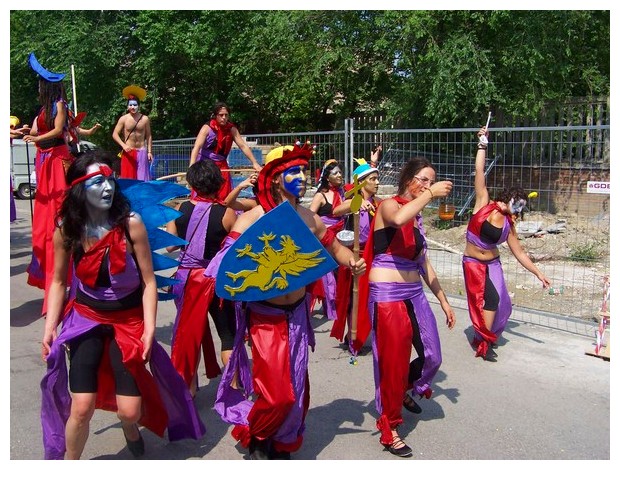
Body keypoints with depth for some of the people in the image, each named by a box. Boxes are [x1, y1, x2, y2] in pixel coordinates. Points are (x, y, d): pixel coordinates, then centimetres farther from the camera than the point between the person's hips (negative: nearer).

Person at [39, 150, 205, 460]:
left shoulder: (131, 223, -16)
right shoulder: (65, 228, -8)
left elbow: (148, 281, -12)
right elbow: (59, 281, 4)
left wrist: (149, 330, -16)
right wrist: (50, 327, -3)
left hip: (129, 320, -1)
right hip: (85, 317, 1)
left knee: (129, 410, -3)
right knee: (81, 407, -11)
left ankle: (130, 429, 38)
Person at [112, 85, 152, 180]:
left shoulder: (145, 119, 1)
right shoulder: (123, 119, -2)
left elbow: (149, 136, 7)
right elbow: (115, 134, -3)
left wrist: (149, 152, 2)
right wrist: (124, 145, -18)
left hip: (142, 152, 1)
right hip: (128, 152, 0)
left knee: (142, 177, -2)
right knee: (128, 177, 0)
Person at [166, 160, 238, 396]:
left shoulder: (180, 209, -6)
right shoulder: (226, 213, -13)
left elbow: (169, 245, -1)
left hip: (187, 277, 3)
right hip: (217, 279, -3)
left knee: (189, 330, 17)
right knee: (228, 333, 10)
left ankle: (189, 387, 25)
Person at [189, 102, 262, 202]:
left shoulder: (231, 129, -5)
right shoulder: (207, 128, -16)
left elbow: (243, 146, -5)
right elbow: (196, 147, -26)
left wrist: (254, 163, -13)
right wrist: (192, 167, -40)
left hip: (221, 165, 4)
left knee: (226, 197, 5)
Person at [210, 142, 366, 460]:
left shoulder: (309, 219, 1)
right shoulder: (251, 220, -14)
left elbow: (334, 248, 13)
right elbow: (225, 265, -18)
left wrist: (351, 261, -7)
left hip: (297, 314, 5)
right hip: (266, 317, -5)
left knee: (297, 391, 14)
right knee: (276, 395, -5)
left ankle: (282, 446, 39)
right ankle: (253, 438, 26)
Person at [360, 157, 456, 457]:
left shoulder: (417, 216, 16)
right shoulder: (388, 205, -8)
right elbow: (398, 219, -35)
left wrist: (443, 300, 20)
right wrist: (430, 194, -23)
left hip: (414, 294, 8)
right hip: (387, 296, -8)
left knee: (432, 357, 9)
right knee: (393, 361, -1)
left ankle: (405, 390, 40)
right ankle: (389, 429, 17)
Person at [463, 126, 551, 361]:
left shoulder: (508, 224, 2)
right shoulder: (484, 204, -9)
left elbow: (519, 252, 8)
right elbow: (479, 172, -13)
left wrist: (538, 273, 7)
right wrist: (482, 145, -15)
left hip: (493, 264, 5)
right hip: (473, 263, -5)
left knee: (499, 302, 2)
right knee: (490, 299, -12)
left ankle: (484, 336, 25)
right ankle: (484, 343, 1)